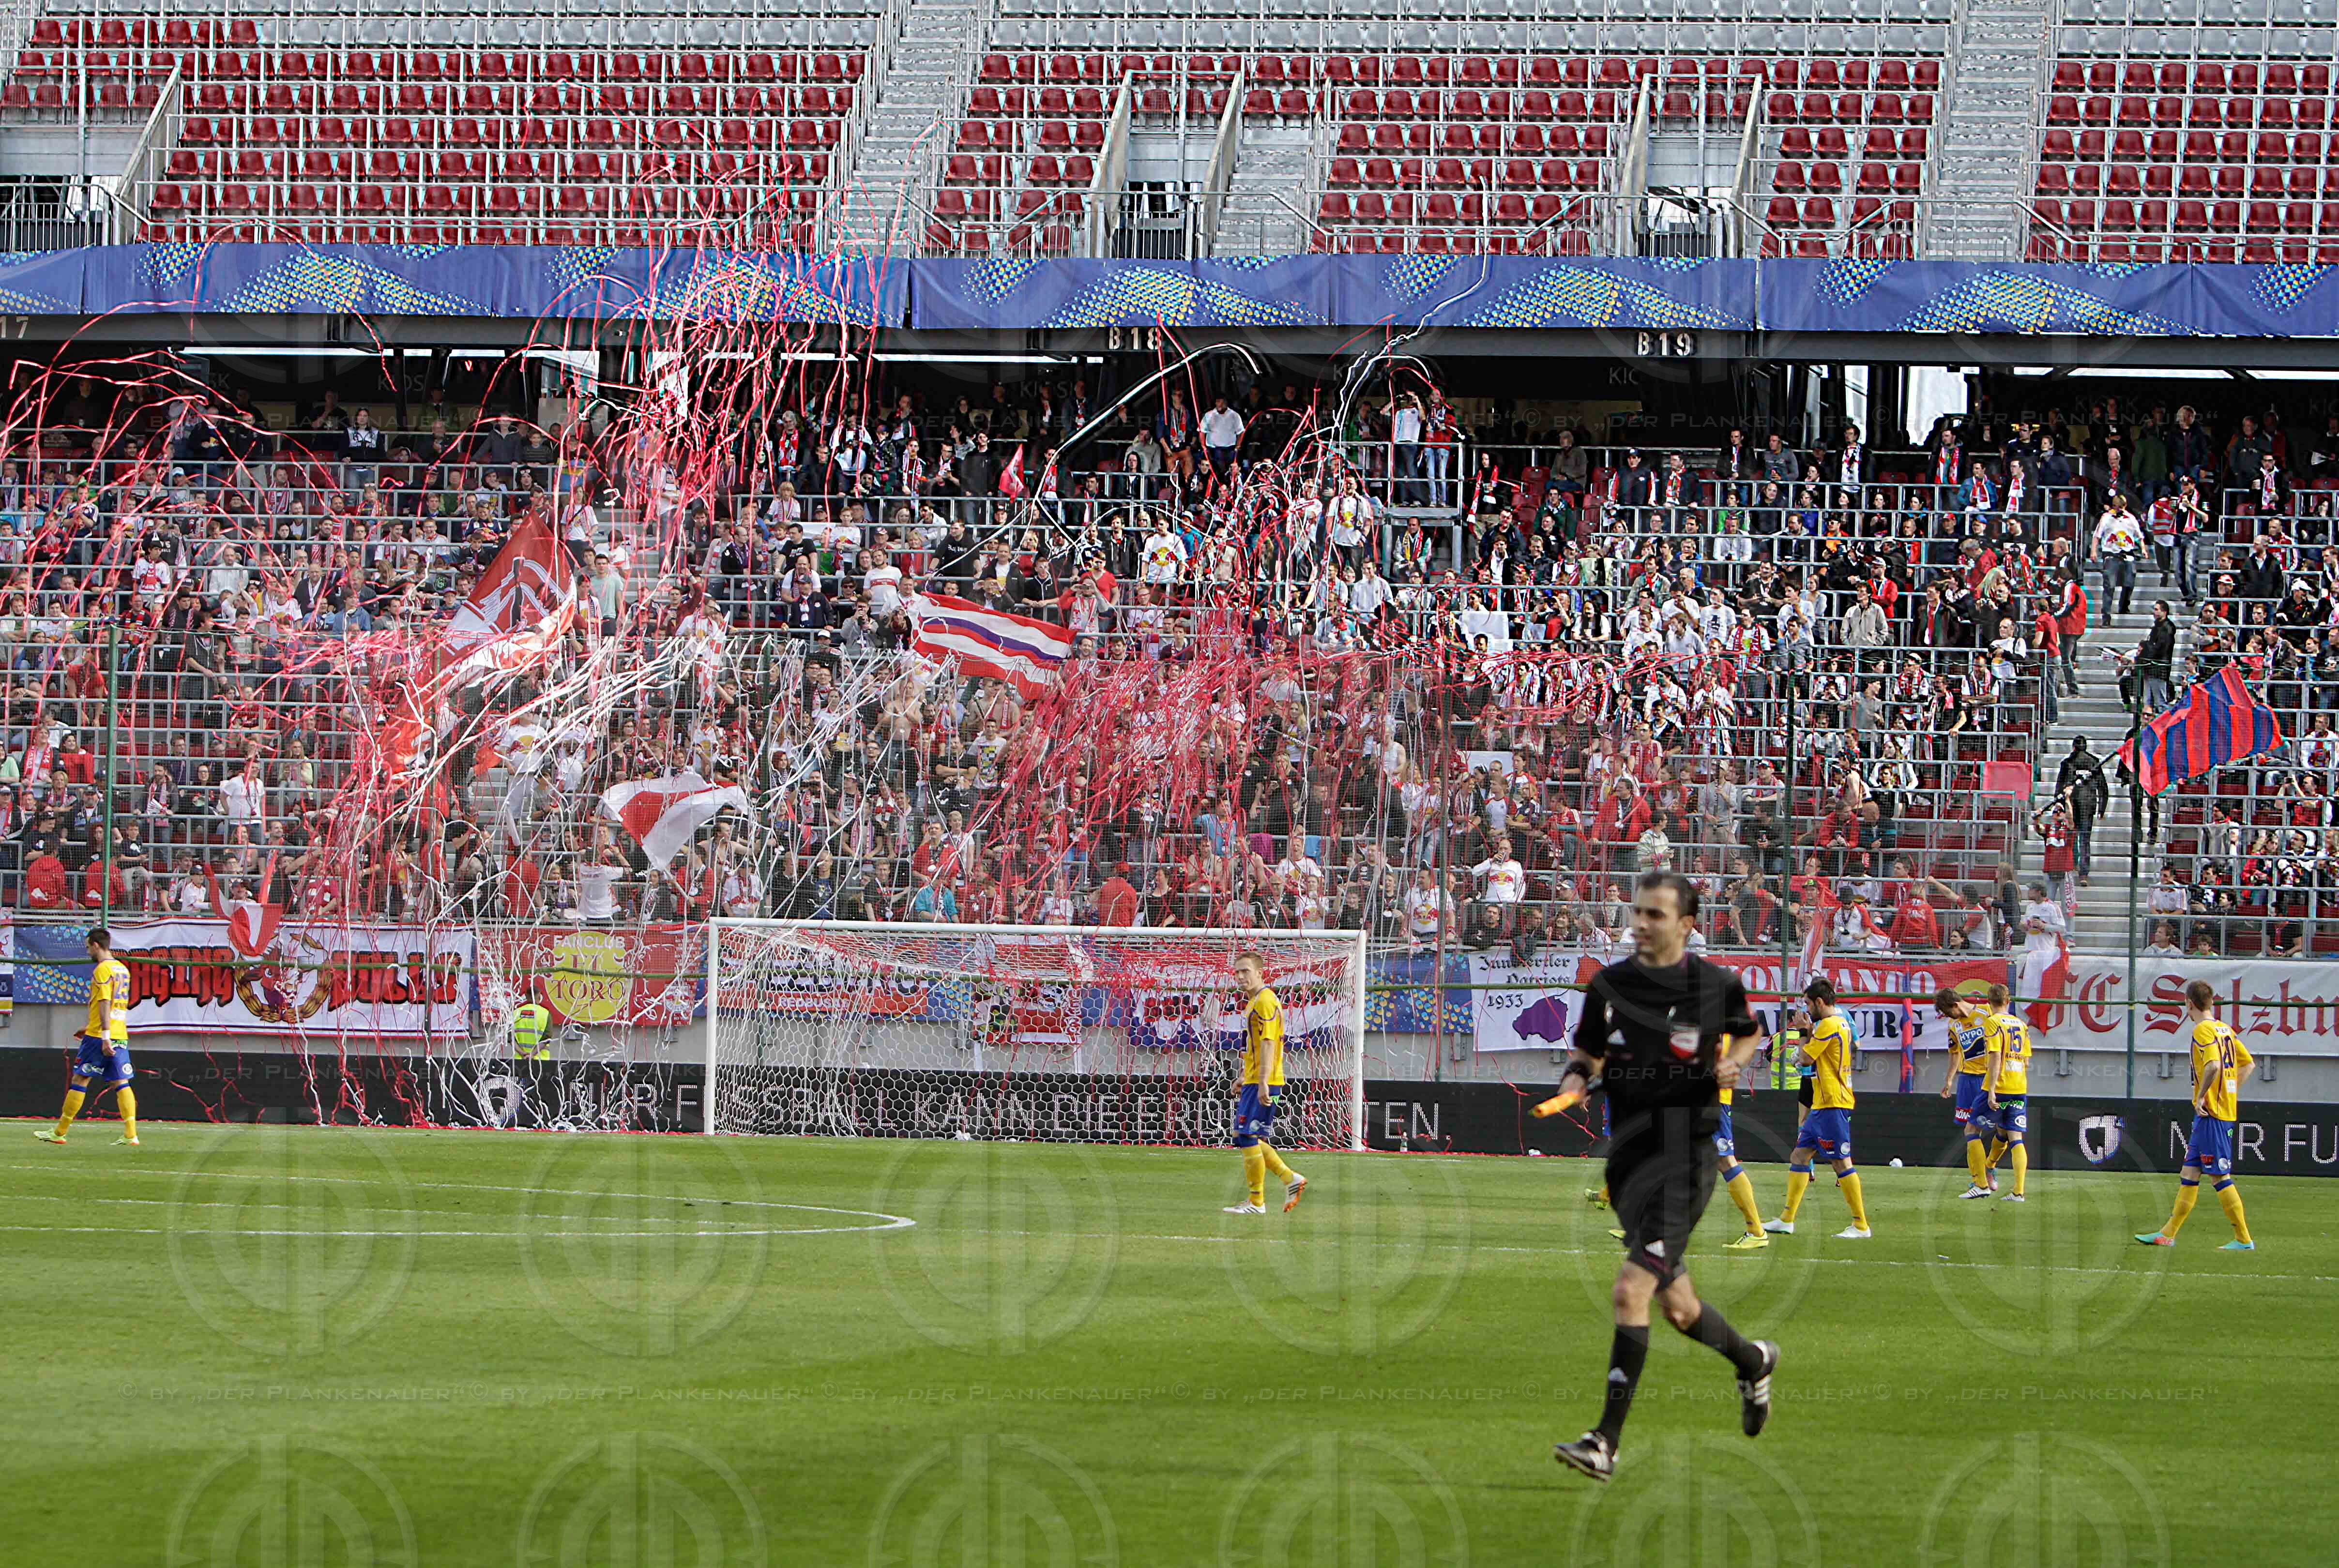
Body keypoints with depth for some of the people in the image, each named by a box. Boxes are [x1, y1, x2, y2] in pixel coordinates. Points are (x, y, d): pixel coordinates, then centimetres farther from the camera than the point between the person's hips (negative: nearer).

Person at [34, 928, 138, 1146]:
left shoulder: (103, 969, -11)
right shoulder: (123, 969, 16)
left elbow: (105, 1004, -19)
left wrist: (105, 1036, -23)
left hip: (99, 1036, -8)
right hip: (121, 1036, 8)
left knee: (80, 1080, 0)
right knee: (121, 1084, 4)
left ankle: (59, 1133, 6)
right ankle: (131, 1135, -7)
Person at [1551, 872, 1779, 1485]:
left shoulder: (1717, 986, -3)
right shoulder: (1609, 986, 4)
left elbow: (1748, 1033, 17)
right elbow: (1586, 1054, 15)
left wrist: (1731, 1063, -4)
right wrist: (1573, 1081, -8)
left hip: (1686, 1153, -5)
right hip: (1628, 1155, 5)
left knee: (1632, 1290, -19)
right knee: (1677, 1307, 14)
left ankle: (1606, 1441, -19)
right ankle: (1752, 1360, 46)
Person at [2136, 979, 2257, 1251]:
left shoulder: (2203, 1030, -13)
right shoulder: (2226, 1030, 14)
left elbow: (2214, 1065, -28)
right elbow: (2246, 1063, 21)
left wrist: (2201, 1097, -18)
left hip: (2210, 1113, -9)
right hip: (2227, 1111, 9)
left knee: (2220, 1178, -6)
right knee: (2189, 1174, 13)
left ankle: (2244, 1240, -5)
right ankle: (2169, 1234, 18)